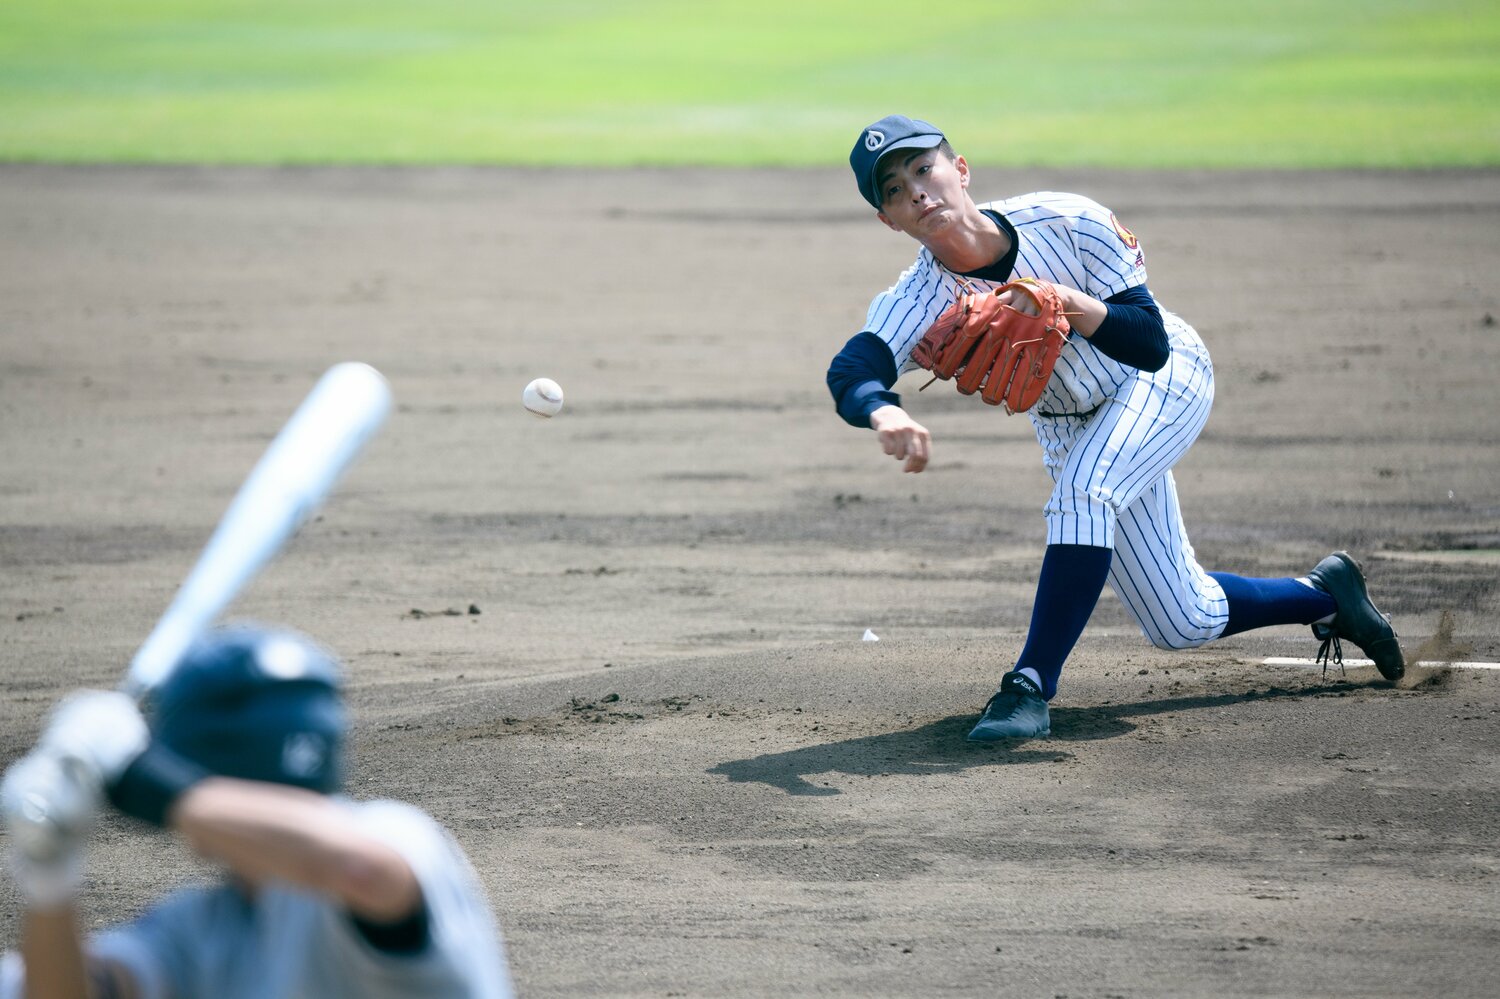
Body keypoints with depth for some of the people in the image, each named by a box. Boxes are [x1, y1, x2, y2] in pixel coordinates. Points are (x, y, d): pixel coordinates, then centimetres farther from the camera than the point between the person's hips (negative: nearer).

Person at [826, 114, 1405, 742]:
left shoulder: (1066, 223, -29)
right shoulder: (918, 300, -25)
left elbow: (1151, 346, -27)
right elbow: (852, 370, -45)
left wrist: (1073, 305, -45)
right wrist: (884, 413, -68)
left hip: (1166, 382, -4)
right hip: (1069, 426, 4)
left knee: (1084, 486, -35)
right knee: (1184, 624, 4)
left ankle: (1031, 687, -29)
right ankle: (1325, 596, 31)